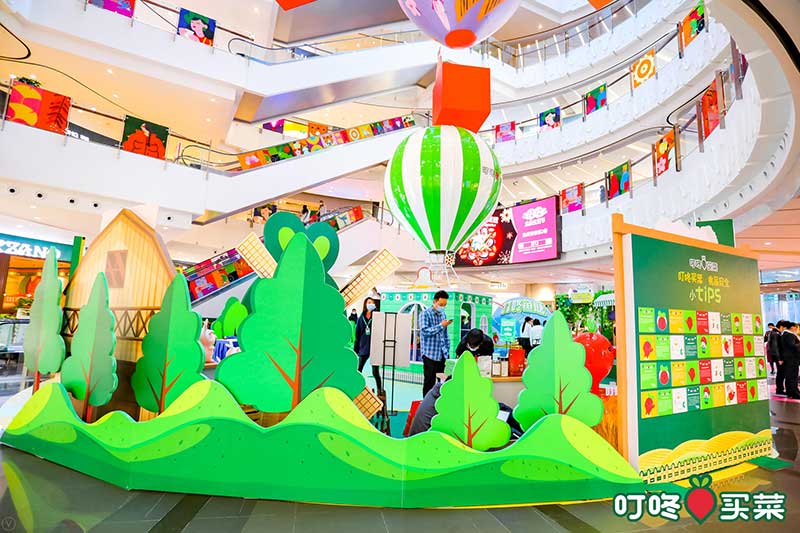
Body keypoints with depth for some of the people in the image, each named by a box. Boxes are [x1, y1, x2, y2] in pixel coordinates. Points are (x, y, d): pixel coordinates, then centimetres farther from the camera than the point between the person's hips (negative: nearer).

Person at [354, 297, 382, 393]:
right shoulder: (361, 318, 8)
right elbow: (357, 334, 11)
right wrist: (355, 349, 11)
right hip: (363, 348, 4)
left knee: (375, 372, -2)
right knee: (358, 371, 8)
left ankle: (379, 391, 9)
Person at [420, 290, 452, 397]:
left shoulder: (443, 314, 13)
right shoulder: (425, 314, -6)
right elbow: (424, 331, -18)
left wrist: (447, 349, 12)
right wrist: (441, 325, -21)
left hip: (442, 354, 6)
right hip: (430, 354, -6)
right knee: (429, 382, 1)